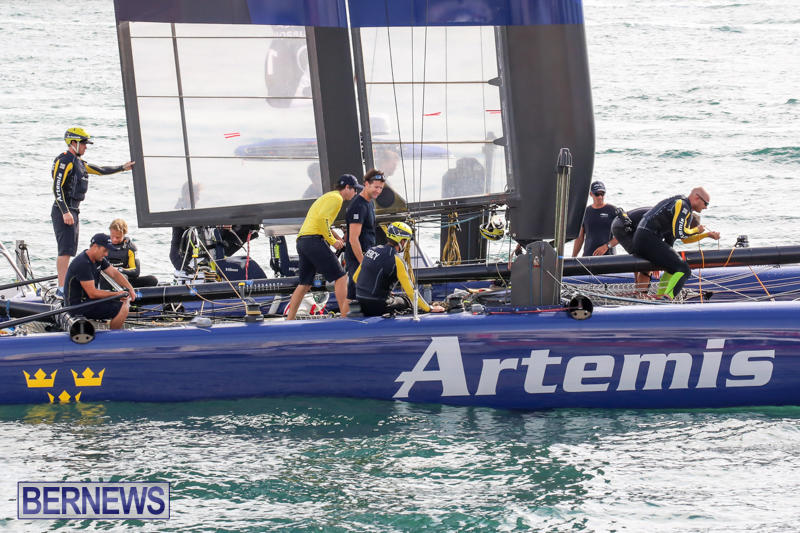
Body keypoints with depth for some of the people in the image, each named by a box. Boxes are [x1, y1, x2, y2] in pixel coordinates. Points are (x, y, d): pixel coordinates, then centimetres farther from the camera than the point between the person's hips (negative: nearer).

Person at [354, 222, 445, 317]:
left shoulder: (372, 250, 7)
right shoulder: (396, 260, -16)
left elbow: (355, 277, 14)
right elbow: (410, 290, -16)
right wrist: (430, 309, -8)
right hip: (378, 307, -7)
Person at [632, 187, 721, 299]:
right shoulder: (682, 206, -8)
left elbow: (685, 238, 29)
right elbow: (680, 233, -19)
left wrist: (708, 234, 26)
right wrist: (696, 230, -1)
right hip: (648, 241, -11)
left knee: (673, 267, 30)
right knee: (684, 270, -16)